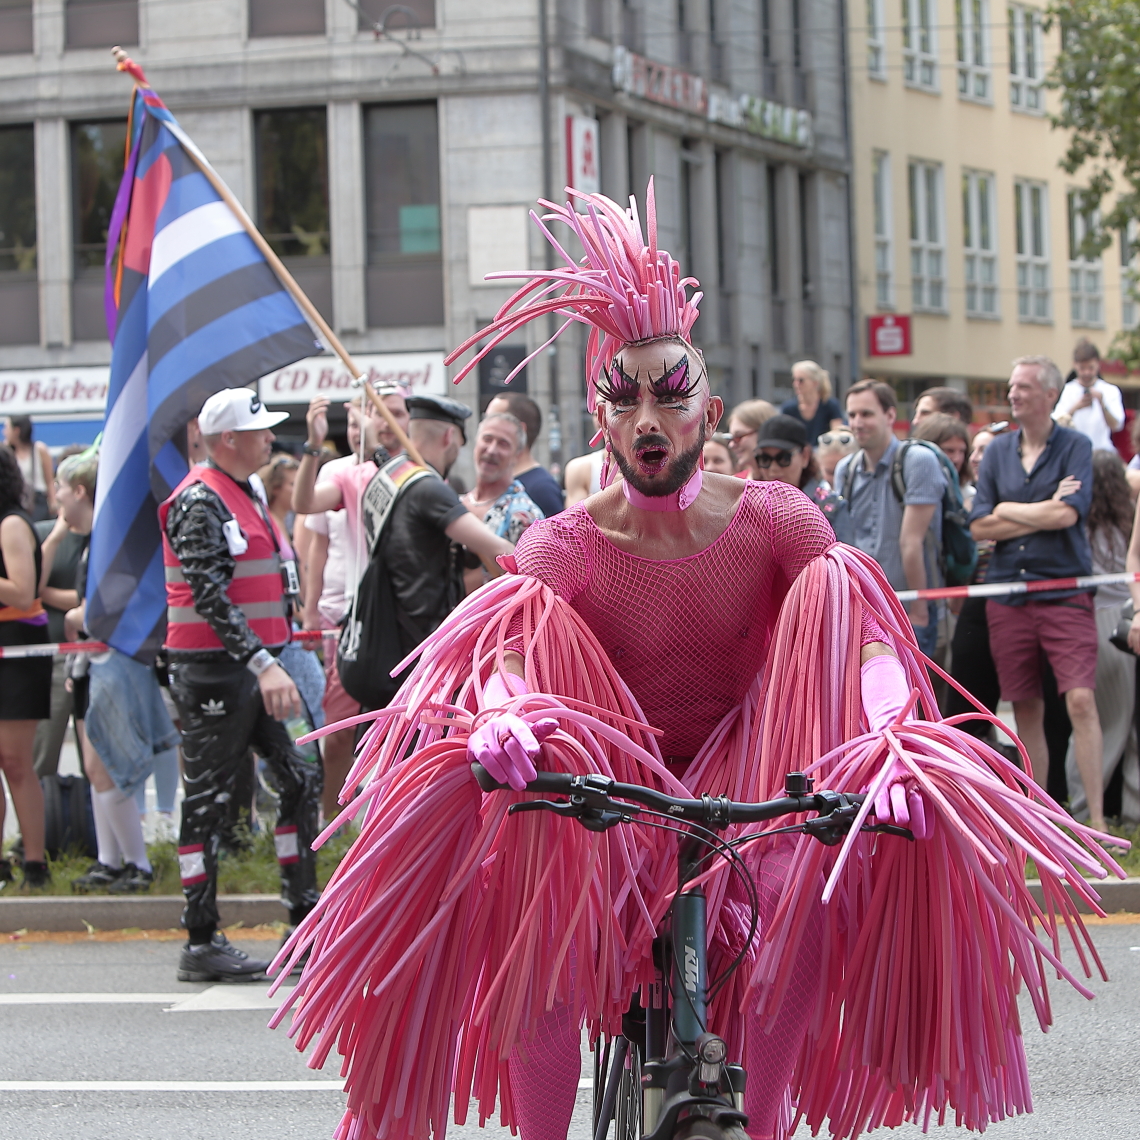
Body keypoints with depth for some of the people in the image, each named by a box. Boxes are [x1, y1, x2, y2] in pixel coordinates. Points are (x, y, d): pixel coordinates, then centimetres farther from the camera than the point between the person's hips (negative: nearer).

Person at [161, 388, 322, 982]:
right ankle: (200, 944, 1)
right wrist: (263, 663, -30)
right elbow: (209, 595, -23)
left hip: (252, 667, 10)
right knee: (208, 800, -4)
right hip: (214, 671, -10)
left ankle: (305, 925, 12)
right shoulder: (199, 502, -14)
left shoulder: (245, 497, 17)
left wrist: (271, 661, 23)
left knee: (300, 780, 7)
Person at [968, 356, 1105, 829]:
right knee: (1026, 709, 7)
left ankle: (1096, 818, -13)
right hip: (1008, 592, 4)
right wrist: (1044, 512, -6)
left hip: (1065, 591, -4)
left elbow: (1068, 513, -14)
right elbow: (979, 525, 3)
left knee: (1080, 700, -13)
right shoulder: (998, 450, 10)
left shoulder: (1075, 446, 0)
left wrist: (1008, 510, -2)